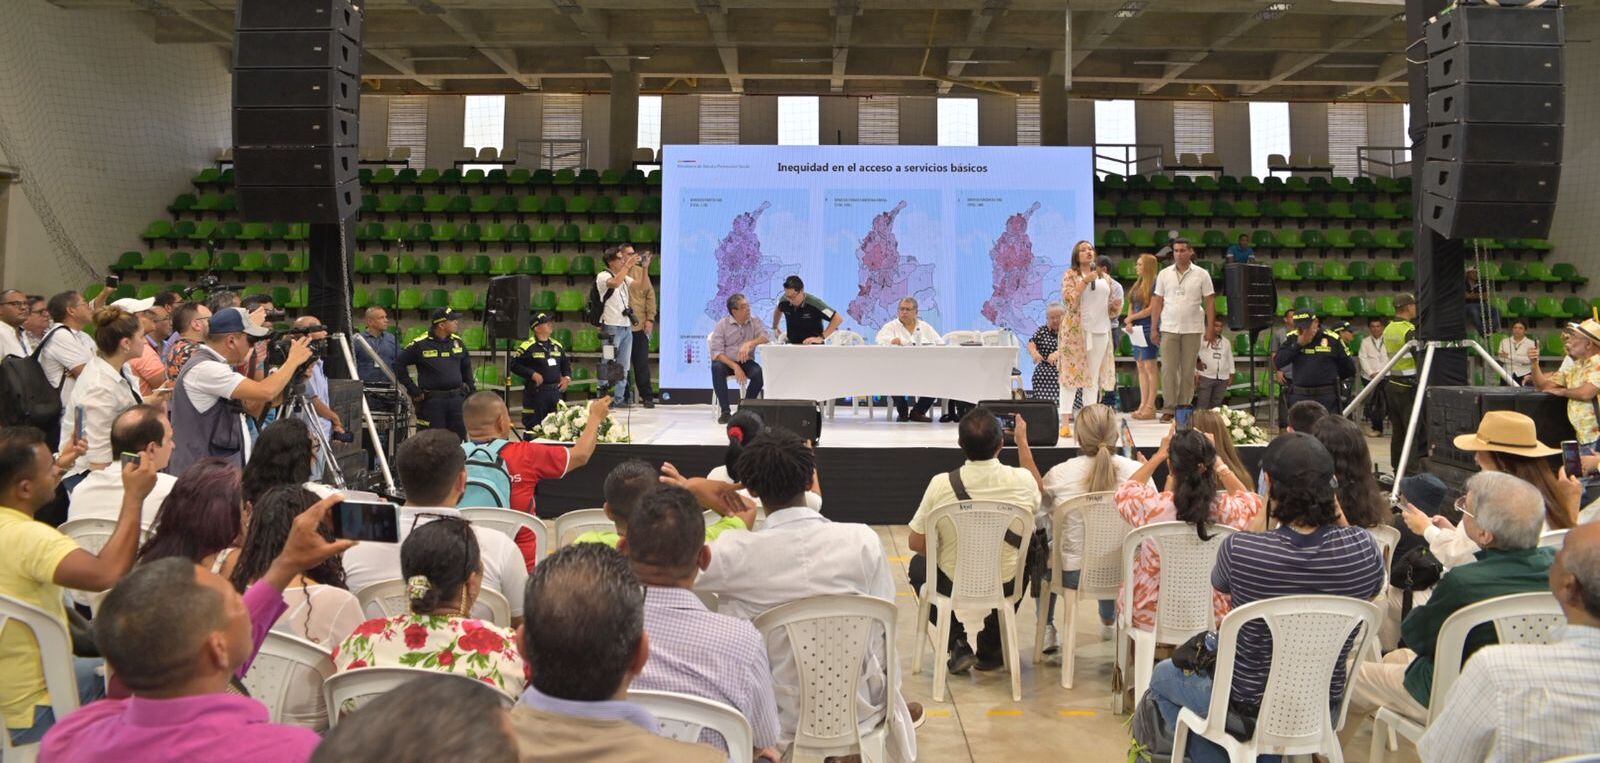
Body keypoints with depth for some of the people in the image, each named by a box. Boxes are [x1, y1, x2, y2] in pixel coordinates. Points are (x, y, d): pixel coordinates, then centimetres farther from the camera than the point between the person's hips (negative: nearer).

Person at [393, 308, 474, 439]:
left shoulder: (457, 342, 8)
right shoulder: (420, 344, -7)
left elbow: (466, 367, 20)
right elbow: (399, 364, -2)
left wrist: (472, 391, 14)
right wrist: (413, 391, -5)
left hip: (457, 399, 5)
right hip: (431, 400, -4)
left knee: (459, 439, 7)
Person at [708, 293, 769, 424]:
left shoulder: (754, 323, 5)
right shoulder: (722, 325, -3)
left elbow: (766, 337, -11)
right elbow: (716, 352, -11)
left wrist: (750, 343, -29)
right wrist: (735, 366, -24)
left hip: (746, 362, 2)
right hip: (726, 362, -2)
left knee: (760, 373, -30)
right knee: (716, 368, -36)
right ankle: (724, 411, -27)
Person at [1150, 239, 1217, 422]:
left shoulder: (1201, 275, 3)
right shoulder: (1164, 274, 7)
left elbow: (1210, 302, 3)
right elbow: (1157, 302, 8)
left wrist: (1210, 328, -3)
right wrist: (1154, 328, 3)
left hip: (1192, 329, -1)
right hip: (1169, 329, 1)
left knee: (1188, 371, 4)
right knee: (1168, 369, -3)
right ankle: (1168, 408, 2)